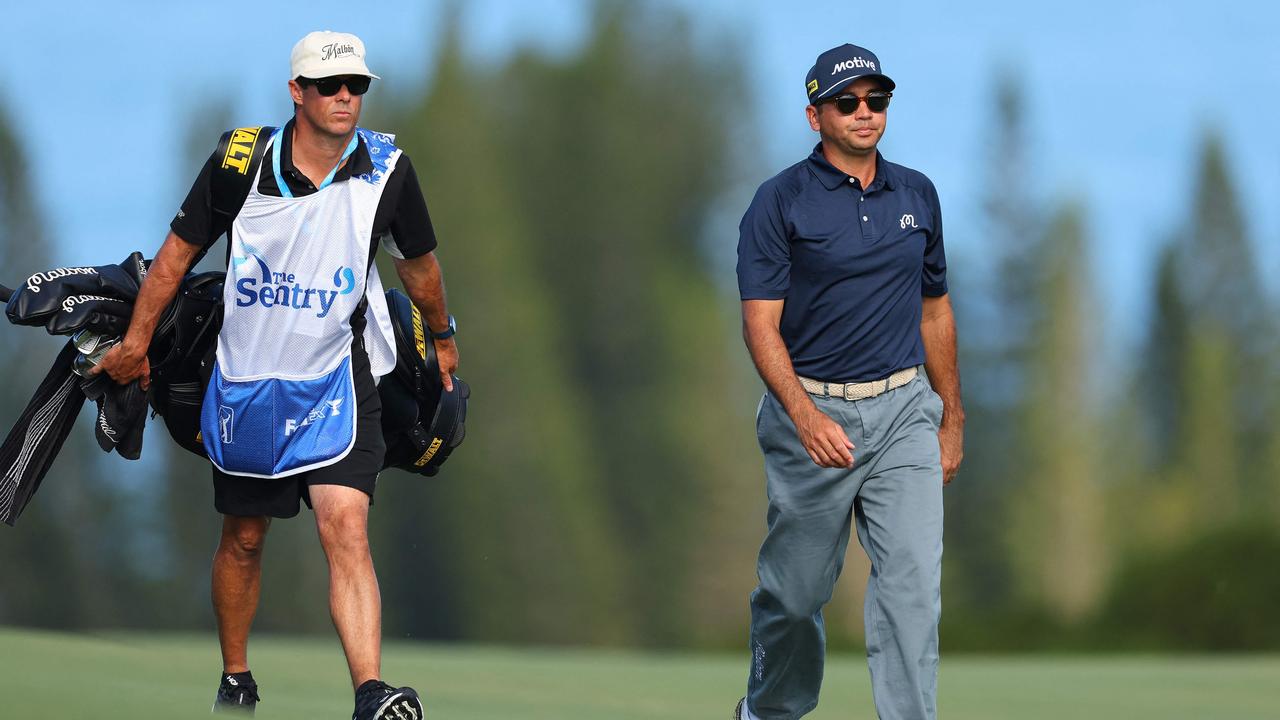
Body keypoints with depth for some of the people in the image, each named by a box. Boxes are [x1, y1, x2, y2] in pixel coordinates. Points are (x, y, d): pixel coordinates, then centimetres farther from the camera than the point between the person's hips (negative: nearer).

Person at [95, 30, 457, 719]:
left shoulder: (386, 169, -7)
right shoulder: (241, 158, -9)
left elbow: (418, 262, 12)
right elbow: (179, 248, 4)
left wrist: (442, 339, 26)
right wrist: (136, 341, 9)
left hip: (335, 378, -1)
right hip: (245, 378, 1)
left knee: (346, 529, -18)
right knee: (243, 539, 13)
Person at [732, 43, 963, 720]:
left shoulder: (917, 194, 8)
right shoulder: (781, 201, -7)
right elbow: (760, 324, -13)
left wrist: (951, 417, 17)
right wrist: (806, 417, -27)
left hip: (904, 411, 3)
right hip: (813, 414, -3)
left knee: (914, 581, -10)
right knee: (795, 590, 9)